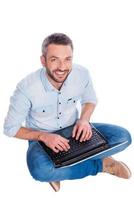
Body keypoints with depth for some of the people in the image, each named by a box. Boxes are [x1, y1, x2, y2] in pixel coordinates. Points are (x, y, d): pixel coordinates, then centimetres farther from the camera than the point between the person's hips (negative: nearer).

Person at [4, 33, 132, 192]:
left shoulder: (82, 74, -17)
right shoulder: (26, 88, -27)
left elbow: (90, 100, 4)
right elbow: (10, 128, -14)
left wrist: (84, 119, -17)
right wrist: (43, 136, -29)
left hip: (74, 130, 3)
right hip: (42, 138, -3)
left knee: (123, 137, -16)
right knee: (40, 170, -37)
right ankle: (101, 164, -13)